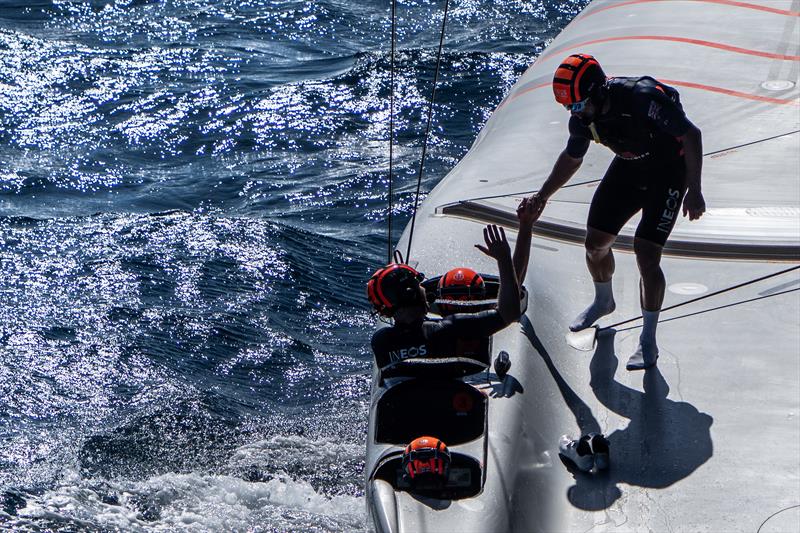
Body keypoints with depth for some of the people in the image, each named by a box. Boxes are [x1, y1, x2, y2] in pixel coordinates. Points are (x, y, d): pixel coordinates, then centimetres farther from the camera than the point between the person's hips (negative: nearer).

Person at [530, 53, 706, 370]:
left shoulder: (643, 98, -34)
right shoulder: (582, 118, -13)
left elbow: (691, 134, -25)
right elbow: (572, 158, 9)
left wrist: (694, 190, -27)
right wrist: (542, 196, 10)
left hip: (668, 171, -6)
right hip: (628, 168, 6)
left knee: (646, 255, -15)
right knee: (595, 242, 7)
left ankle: (648, 342, -1)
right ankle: (603, 302, 40)